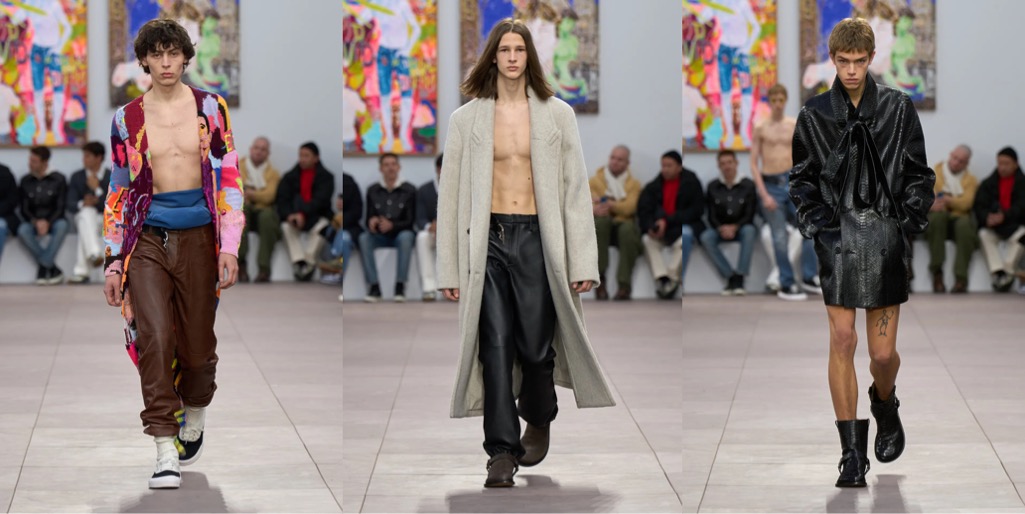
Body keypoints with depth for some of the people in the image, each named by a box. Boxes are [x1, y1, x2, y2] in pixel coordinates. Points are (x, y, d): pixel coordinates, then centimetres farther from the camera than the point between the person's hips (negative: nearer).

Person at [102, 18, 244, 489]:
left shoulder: (210, 108, 3)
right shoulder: (127, 119, 6)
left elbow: (229, 180, 3)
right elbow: (119, 192, 11)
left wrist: (229, 246, -6)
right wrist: (113, 261, 7)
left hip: (198, 236, 0)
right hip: (148, 238, 0)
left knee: (197, 344, 7)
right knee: (154, 338, -16)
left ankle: (194, 414, 39)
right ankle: (166, 452, -17)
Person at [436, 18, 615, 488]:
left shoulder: (556, 115, 6)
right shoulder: (467, 119, 6)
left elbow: (576, 188, 4)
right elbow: (451, 193, 6)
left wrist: (582, 260, -2)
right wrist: (450, 269, 1)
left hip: (538, 237, 0)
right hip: (488, 239, 0)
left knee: (536, 344, 3)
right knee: (496, 346, -6)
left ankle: (538, 420, 32)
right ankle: (501, 450, -3)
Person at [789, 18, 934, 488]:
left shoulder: (898, 109, 5)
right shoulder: (815, 114, 5)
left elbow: (919, 176, 9)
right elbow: (801, 180, 13)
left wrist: (908, 225, -2)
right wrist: (817, 227, -1)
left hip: (886, 236, 0)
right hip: (837, 237, 0)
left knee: (883, 352, 2)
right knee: (842, 341, -7)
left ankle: (885, 405, 38)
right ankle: (852, 453, -1)